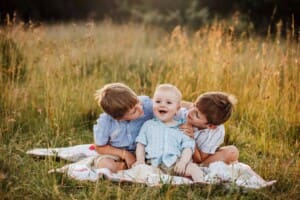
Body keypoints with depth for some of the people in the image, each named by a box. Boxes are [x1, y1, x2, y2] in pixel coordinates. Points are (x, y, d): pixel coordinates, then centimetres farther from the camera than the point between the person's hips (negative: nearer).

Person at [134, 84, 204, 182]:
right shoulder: (148, 125, 20)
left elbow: (188, 147, 7)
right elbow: (141, 144, 17)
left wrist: (183, 162, -12)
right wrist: (140, 160, -1)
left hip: (176, 163, 0)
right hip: (154, 163, 0)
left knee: (193, 168, -27)